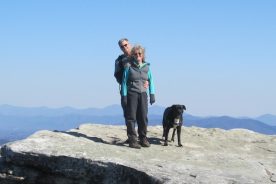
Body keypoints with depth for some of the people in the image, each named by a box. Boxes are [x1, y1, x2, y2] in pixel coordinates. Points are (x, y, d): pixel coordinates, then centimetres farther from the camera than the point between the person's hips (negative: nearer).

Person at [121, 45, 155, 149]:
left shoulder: (146, 67, 8)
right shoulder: (129, 67, 0)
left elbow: (150, 81, 12)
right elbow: (124, 82, 0)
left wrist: (152, 95, 6)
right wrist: (124, 96, -5)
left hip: (143, 94, 3)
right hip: (132, 93, -3)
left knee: (143, 117, 3)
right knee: (131, 117, -2)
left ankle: (143, 138, 14)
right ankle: (132, 140, 1)